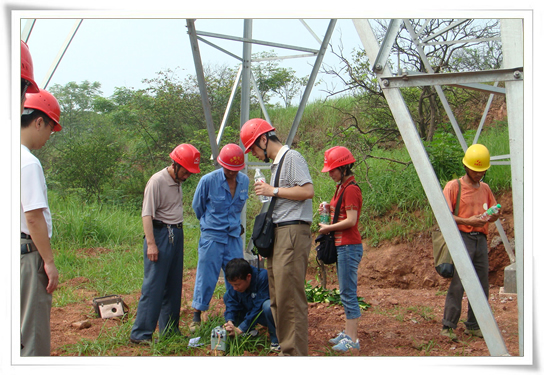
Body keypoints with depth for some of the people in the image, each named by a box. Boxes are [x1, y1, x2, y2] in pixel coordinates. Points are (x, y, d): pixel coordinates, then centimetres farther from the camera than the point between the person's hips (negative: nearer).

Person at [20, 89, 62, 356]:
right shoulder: (28, 163, -16)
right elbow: (34, 218, -19)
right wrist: (49, 261, -14)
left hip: (19, 250, 9)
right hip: (27, 253, -9)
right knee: (33, 332, -2)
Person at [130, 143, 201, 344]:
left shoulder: (177, 182, 13)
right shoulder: (157, 181, -13)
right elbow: (147, 214, -17)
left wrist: (178, 233, 13)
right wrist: (151, 243, -22)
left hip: (177, 234, 9)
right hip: (160, 234, -9)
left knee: (174, 285, 12)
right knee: (153, 286, -8)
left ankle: (170, 330, 21)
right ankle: (140, 333, -3)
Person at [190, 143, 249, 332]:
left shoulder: (244, 181, 1)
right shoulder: (208, 180, -12)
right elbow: (197, 206, 4)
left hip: (234, 236, 4)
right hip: (212, 237, -4)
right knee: (206, 278, 0)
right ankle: (196, 317, 13)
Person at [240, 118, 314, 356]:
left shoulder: (292, 158, -6)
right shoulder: (276, 164, 23)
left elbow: (307, 191, -18)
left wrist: (273, 191, -11)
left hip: (292, 233, -10)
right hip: (278, 234, 10)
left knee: (290, 297, -11)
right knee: (278, 298, 10)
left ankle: (296, 353, -8)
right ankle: (286, 350, 17)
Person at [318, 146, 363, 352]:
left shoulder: (351, 189, -15)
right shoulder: (341, 187, 15)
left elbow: (351, 221, -21)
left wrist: (328, 228, -10)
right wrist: (328, 210, 7)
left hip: (349, 246, -10)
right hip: (342, 245, 10)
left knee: (348, 293, -7)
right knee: (345, 293, 14)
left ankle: (352, 340, -4)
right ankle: (348, 333, 23)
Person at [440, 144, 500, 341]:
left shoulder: (485, 188, 17)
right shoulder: (454, 186, -1)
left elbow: (495, 212, 22)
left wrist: (493, 215, -2)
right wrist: (467, 221, -21)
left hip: (481, 239, 6)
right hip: (462, 238, -6)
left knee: (482, 286, 6)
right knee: (458, 284, -12)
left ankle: (474, 325, 17)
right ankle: (448, 326, -6)